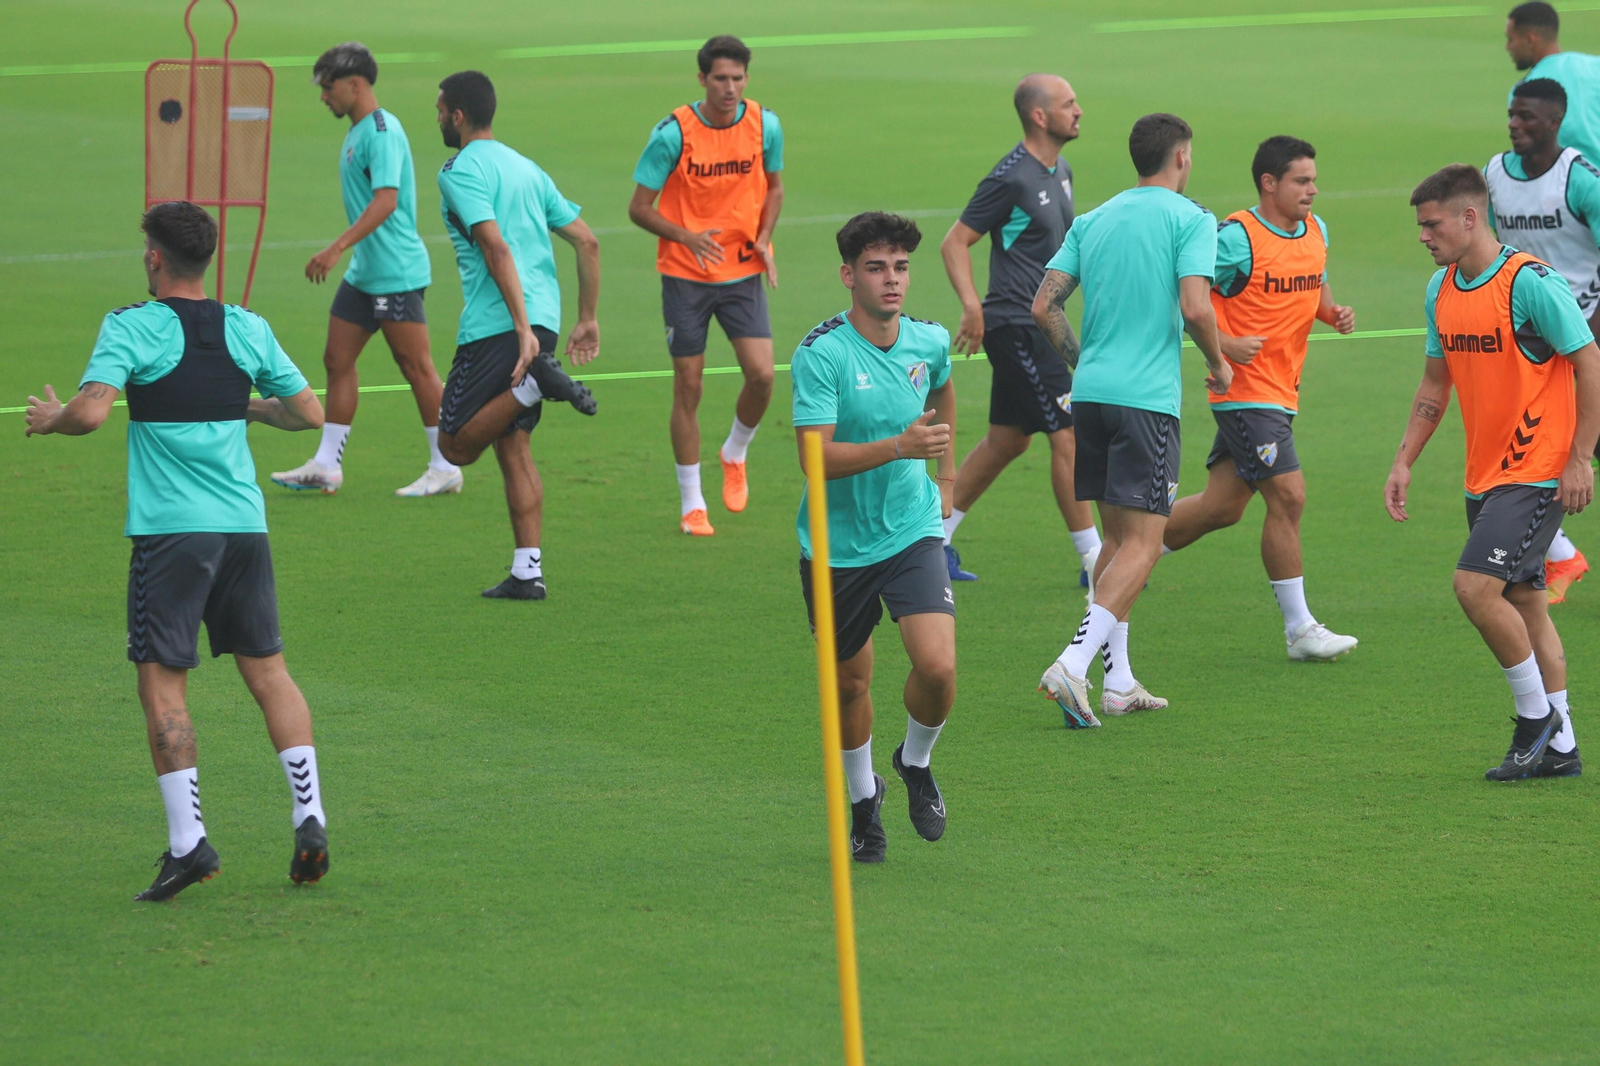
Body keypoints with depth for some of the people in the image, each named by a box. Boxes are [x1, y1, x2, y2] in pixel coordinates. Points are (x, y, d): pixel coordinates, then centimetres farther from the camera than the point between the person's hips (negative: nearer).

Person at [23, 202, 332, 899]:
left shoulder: (132, 327, -6)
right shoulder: (248, 330, 8)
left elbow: (91, 412, -18)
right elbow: (309, 413, 14)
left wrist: (49, 418, 3)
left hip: (169, 529, -4)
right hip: (245, 524, 5)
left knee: (162, 679, -1)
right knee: (267, 669, 12)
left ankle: (188, 841, -9)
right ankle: (309, 819, 5)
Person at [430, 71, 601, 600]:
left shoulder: (460, 172, -6)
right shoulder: (526, 168, 19)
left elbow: (497, 247, -19)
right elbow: (587, 241, 17)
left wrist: (523, 329, -23)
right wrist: (587, 318, 20)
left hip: (495, 325, -8)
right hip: (542, 317, 8)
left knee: (456, 445, -2)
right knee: (511, 445, 13)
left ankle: (535, 382, -21)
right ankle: (528, 571, 6)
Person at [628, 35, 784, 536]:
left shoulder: (764, 126, -4)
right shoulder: (673, 133, -14)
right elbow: (638, 207, -9)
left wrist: (764, 240, -3)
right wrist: (688, 237, -25)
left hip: (742, 272, 2)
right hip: (685, 275, -2)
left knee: (762, 374, -12)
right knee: (688, 387, 0)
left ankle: (735, 455, 20)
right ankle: (691, 504, 13)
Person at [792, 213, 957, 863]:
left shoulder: (929, 341, -2)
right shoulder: (821, 353, -18)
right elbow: (816, 456, -25)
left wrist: (946, 472, 26)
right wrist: (899, 446, -36)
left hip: (912, 531, 2)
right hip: (837, 544, -2)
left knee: (938, 666, -17)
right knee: (849, 682, 11)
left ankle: (916, 763, 15)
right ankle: (862, 799, 38)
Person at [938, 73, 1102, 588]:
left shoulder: (1060, 171, 11)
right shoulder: (1012, 177, -16)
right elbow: (955, 242, -15)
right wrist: (971, 305, -24)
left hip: (1039, 325, 10)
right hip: (1017, 327, -10)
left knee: (1007, 441, 14)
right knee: (1068, 436, -8)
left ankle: (936, 535, 22)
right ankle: (1094, 561, -4)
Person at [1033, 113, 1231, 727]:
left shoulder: (1093, 221, 14)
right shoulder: (1190, 219, -3)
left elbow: (1044, 306, 9)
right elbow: (1194, 307, -15)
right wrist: (1218, 363, 2)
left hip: (1091, 393, 7)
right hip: (1147, 396, -6)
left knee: (1118, 536, 15)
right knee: (1142, 542, -6)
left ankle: (1117, 681, 16)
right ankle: (1073, 665, -21)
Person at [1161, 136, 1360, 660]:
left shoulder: (1316, 231, 11)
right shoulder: (1237, 237, -14)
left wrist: (1333, 313, 3)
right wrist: (1226, 346, -22)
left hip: (1281, 391, 8)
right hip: (1247, 390, -8)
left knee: (1224, 505, 12)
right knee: (1288, 497, -11)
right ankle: (1299, 629, -4)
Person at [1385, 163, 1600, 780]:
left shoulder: (1530, 283, -16)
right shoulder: (1442, 291, 8)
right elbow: (1435, 387, 18)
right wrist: (1403, 464, 12)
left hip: (1537, 472, -8)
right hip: (1485, 473, 8)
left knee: (1476, 586, -17)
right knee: (1523, 601, 10)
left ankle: (1537, 713, -1)